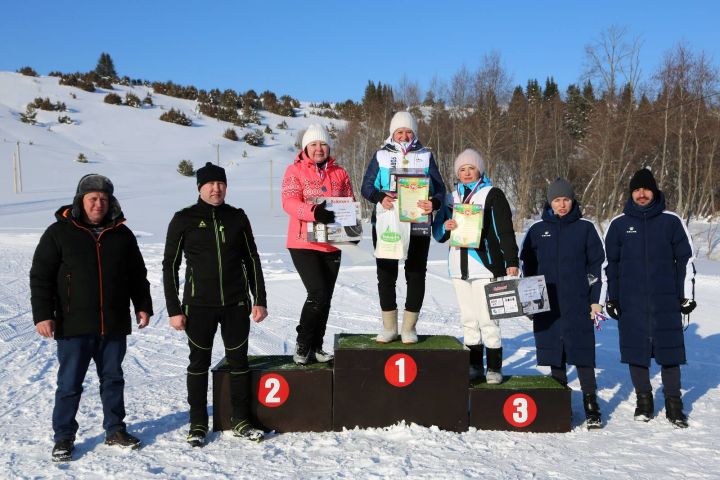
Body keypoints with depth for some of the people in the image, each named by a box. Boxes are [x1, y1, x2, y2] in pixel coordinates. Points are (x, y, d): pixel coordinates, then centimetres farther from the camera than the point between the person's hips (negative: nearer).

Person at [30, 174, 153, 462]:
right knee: (69, 384, 3)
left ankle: (115, 430, 27)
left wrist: (143, 306, 10)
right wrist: (43, 314, -11)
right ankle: (64, 437, 16)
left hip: (114, 325, 4)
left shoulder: (122, 234, 8)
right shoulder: (59, 233, -3)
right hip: (74, 327, -3)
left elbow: (137, 275, 16)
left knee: (113, 379, 13)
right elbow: (41, 276, -4)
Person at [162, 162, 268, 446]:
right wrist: (174, 309, -5)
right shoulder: (184, 219, -1)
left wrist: (259, 300, 6)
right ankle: (198, 424, 19)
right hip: (199, 305, -2)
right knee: (199, 362, 7)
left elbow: (251, 259, 11)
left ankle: (240, 421, 20)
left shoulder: (237, 218, 6)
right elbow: (170, 265, 0)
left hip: (236, 304, 2)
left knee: (239, 361, 8)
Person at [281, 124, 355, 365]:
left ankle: (316, 347, 22)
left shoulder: (339, 173, 12)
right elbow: (289, 202, -15)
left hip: (332, 245, 5)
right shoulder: (294, 171, -1)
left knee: (325, 298, 9)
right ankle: (302, 344, 2)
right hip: (304, 244, -5)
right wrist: (314, 212, -34)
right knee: (318, 293, -16)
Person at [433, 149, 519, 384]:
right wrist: (445, 226, -4)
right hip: (459, 267, 5)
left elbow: (505, 230, -3)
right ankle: (474, 365, 19)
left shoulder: (492, 194, 1)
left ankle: (494, 367, 3)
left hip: (485, 266, -5)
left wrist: (511, 261, -10)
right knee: (468, 319, 10)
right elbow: (438, 234, 18)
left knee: (488, 320, -6)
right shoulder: (452, 197, 16)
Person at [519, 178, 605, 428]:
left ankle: (591, 405, 3)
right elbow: (528, 265, 13)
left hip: (578, 302, -2)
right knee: (554, 352, 8)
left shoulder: (585, 228, 3)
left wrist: (596, 299, 0)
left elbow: (596, 265, 4)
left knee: (582, 352, -4)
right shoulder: (538, 229, 8)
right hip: (547, 304, 2)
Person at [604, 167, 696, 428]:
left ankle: (673, 403, 16)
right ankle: (644, 400, 21)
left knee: (670, 351, 3)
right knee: (636, 351, 5)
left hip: (666, 301, -1)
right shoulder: (619, 224, 4)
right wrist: (611, 298, 7)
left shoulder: (671, 221, 2)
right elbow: (609, 263, 9)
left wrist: (687, 295, 3)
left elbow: (686, 259, 6)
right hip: (631, 302, 1)